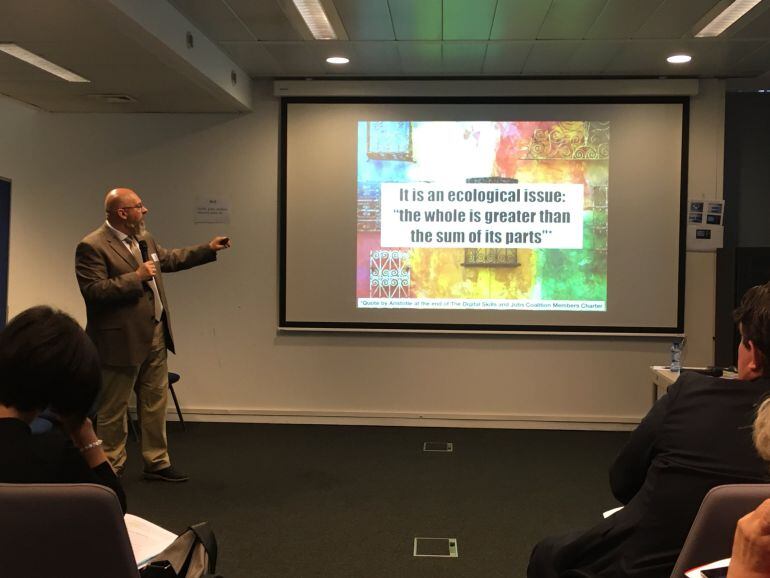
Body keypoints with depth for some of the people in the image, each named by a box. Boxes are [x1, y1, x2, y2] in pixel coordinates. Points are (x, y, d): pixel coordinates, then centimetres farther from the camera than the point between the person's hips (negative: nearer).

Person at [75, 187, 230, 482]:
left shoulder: (144, 238, 9)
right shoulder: (92, 247, -16)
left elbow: (169, 259, 24)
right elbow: (93, 292, -23)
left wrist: (209, 248, 22)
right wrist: (136, 277, -24)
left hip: (155, 337, 8)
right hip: (121, 341, -8)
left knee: (155, 403, 16)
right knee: (113, 410, 6)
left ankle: (157, 463, 28)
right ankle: (110, 470, 20)